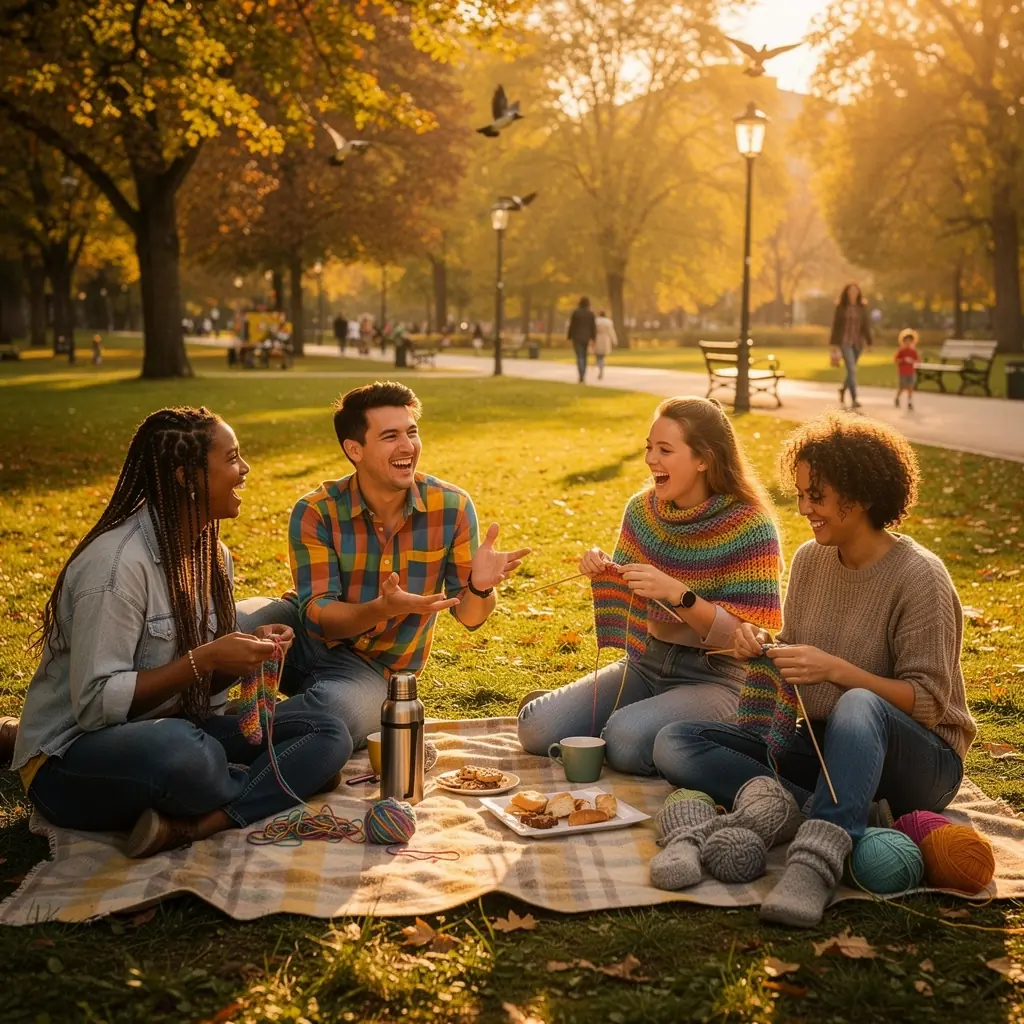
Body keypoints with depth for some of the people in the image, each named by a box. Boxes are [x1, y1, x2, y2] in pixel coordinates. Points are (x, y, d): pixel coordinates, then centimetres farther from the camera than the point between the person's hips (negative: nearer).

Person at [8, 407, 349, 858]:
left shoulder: (211, 553, 7)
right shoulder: (118, 562, -20)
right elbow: (95, 703, -23)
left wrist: (251, 650, -8)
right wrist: (204, 659, -26)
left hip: (176, 729, 9)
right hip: (72, 760, -8)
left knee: (325, 734, -9)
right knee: (180, 749, -42)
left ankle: (189, 826, -25)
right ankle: (264, 793, -10)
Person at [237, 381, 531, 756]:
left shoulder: (452, 507, -11)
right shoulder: (316, 513, -14)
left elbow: (468, 615, -6)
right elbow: (317, 615, -18)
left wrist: (479, 587, -31)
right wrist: (383, 609, -38)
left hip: (368, 668, 1)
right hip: (304, 637, 0)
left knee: (344, 715, -36)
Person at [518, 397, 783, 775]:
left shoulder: (749, 527, -16)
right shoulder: (643, 510, 0)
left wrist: (679, 594, -30)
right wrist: (603, 573, -11)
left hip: (715, 678, -5)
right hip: (645, 663, 5)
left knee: (625, 738, -32)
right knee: (536, 726, -15)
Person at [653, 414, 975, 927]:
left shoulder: (918, 576, -14)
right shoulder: (810, 559, 4)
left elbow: (927, 702, -16)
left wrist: (835, 669, -28)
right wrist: (764, 647, -11)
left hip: (920, 762, -7)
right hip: (821, 743, 7)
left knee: (859, 707, -42)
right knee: (674, 743, -13)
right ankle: (854, 814, -25)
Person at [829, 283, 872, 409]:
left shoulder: (862, 307, 5)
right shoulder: (841, 306, -2)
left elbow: (866, 325, 6)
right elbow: (836, 324, -2)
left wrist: (869, 342, 1)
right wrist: (834, 343, -5)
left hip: (858, 342, 4)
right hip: (845, 342, -4)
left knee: (851, 370, 12)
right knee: (852, 370, -14)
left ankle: (843, 389, 39)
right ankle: (854, 399, -15)